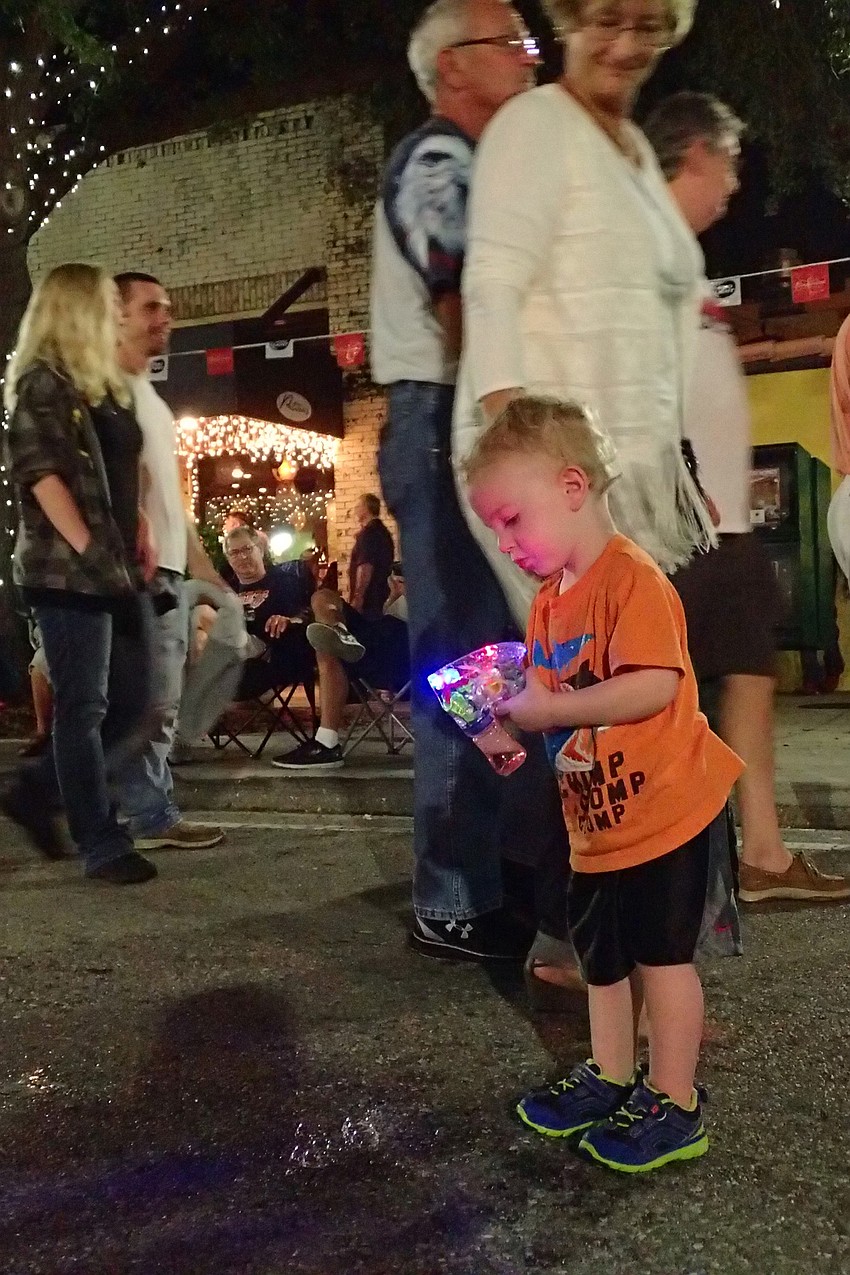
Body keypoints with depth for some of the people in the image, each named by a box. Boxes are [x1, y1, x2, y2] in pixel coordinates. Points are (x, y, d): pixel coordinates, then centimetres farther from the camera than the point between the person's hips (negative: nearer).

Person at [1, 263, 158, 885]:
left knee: (133, 708, 8)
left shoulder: (107, 386, 20)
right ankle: (102, 845, 6)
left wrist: (140, 538, 10)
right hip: (68, 572, -8)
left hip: (118, 571, 8)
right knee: (84, 709, -2)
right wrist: (89, 550, -18)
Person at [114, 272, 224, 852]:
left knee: (161, 705, 11)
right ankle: (155, 819, 0)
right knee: (150, 704, -7)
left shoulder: (153, 398, 24)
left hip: (169, 570, 10)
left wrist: (205, 569, 22)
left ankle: (155, 814, 17)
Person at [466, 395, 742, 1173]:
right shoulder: (549, 601, 6)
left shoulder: (632, 578, -20)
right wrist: (510, 723, -7)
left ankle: (674, 1106, 20)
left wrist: (548, 709, -28)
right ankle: (611, 1079, 37)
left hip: (667, 809, -8)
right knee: (601, 953, 19)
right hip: (599, 821, 9)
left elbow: (654, 685, -30)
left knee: (661, 951, 4)